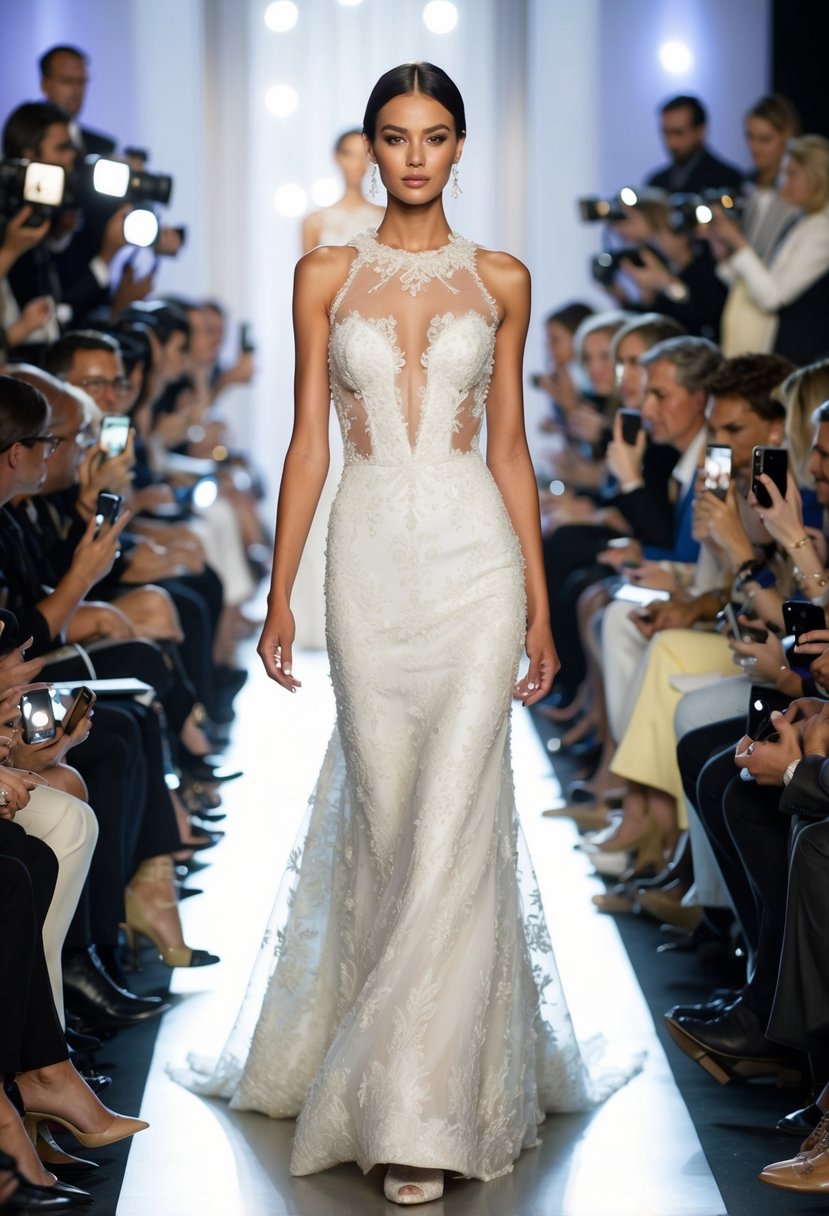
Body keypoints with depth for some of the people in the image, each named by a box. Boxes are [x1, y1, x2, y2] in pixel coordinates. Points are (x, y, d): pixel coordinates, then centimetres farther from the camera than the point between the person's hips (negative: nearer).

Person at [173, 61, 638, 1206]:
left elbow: (509, 446, 9)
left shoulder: (499, 281, 7)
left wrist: (540, 603, 7)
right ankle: (398, 1066, 21)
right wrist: (279, 594, 1)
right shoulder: (326, 276, 7)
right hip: (369, 559, 1)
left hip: (476, 557, -1)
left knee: (454, 818, -8)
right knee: (383, 815, 5)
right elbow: (308, 440, 6)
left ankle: (424, 1110, -5)